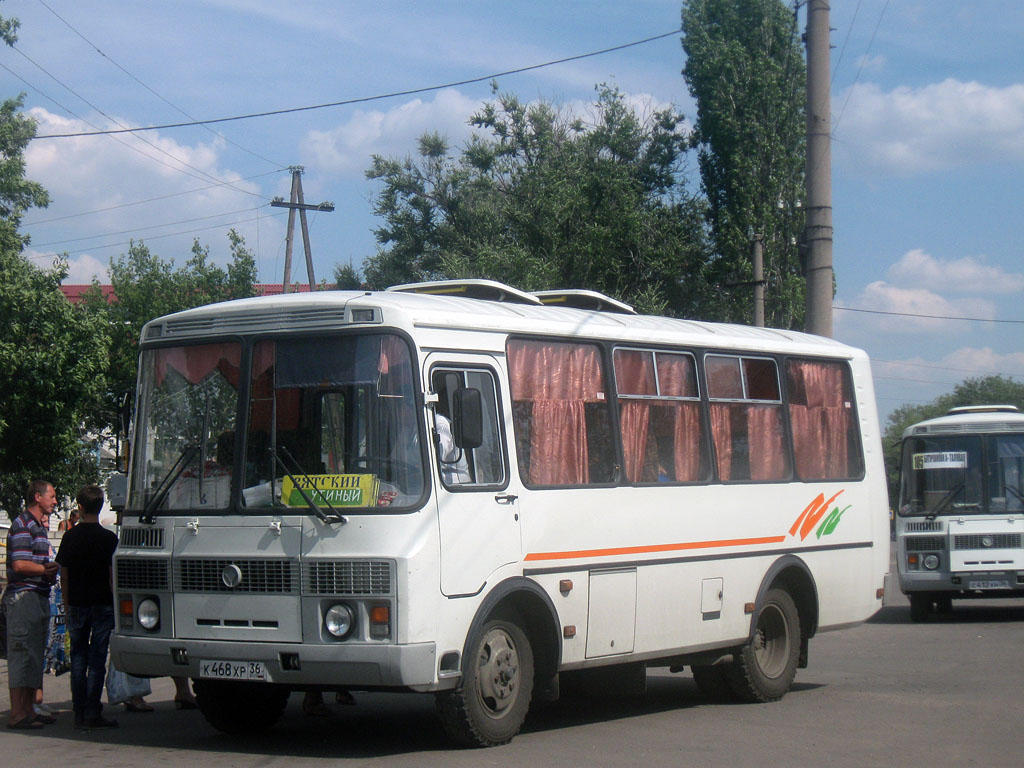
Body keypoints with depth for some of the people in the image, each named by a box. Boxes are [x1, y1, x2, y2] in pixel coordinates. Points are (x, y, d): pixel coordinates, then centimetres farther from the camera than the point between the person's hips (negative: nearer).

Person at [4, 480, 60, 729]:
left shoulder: (37, 526, 20)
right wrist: (48, 570, -8)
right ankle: (17, 714, -8)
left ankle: (28, 710, 16)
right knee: (23, 655, -9)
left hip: (39, 596, 10)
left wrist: (51, 569, 5)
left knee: (35, 656, 11)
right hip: (24, 596, -10)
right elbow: (19, 565, -19)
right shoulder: (22, 525, -10)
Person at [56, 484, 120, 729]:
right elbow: (113, 575, -7)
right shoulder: (108, 538, -6)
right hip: (102, 604, -3)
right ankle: (93, 713, -4)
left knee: (78, 658, 9)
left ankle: (79, 713, 9)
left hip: (76, 605, 3)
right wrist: (116, 604, 3)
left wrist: (67, 607, 15)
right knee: (97, 659, -1)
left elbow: (64, 576, 7)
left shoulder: (70, 537, 2)